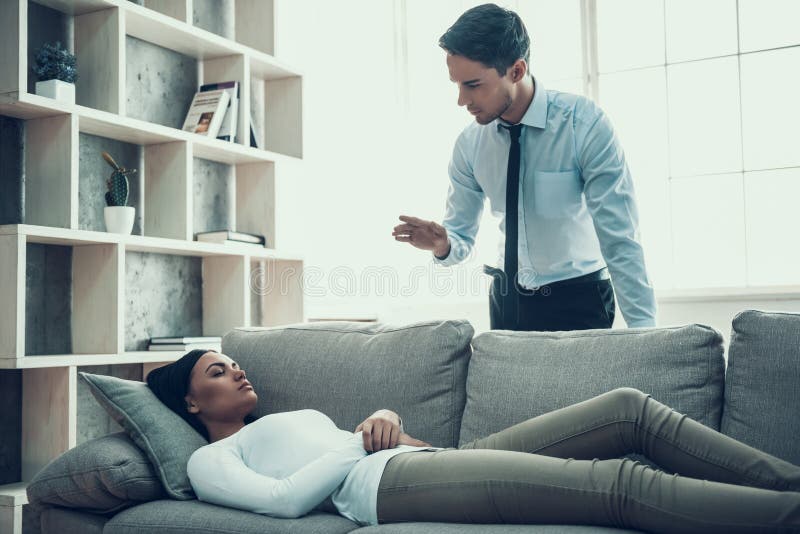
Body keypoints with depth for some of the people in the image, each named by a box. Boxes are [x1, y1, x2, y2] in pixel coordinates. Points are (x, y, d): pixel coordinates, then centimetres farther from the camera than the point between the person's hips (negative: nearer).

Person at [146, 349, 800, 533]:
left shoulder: (299, 417, 35)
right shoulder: (211, 459, 12)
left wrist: (382, 416, 6)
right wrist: (366, 443, -4)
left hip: (435, 458, 9)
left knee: (631, 407, -4)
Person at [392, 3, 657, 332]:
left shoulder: (585, 125, -20)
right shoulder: (469, 145, -6)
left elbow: (619, 237, -21)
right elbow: (461, 237, 1)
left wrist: (643, 330, -25)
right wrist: (442, 244, -23)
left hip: (578, 302, -4)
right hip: (506, 301, 4)